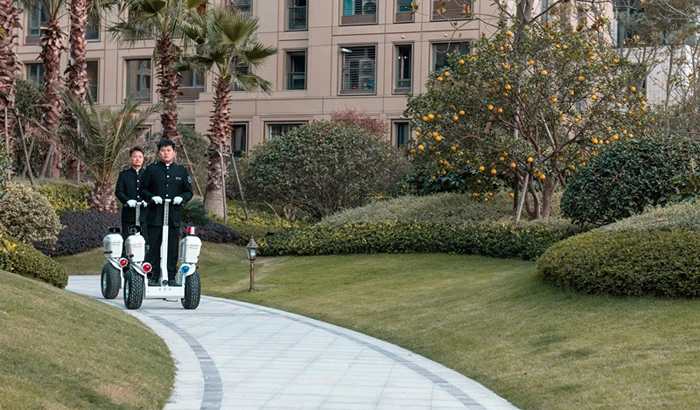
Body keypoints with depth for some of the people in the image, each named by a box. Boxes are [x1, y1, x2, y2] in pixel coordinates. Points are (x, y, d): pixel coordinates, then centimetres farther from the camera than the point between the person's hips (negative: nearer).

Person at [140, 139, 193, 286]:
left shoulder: (182, 171, 13)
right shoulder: (151, 169, 8)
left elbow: (189, 191, 14)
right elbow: (143, 189, 7)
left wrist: (181, 198, -7)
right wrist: (152, 197, -11)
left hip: (174, 215, 1)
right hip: (155, 215, -1)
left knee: (172, 248, 1)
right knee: (153, 247, 0)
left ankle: (171, 277, 6)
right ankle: (154, 276, 6)